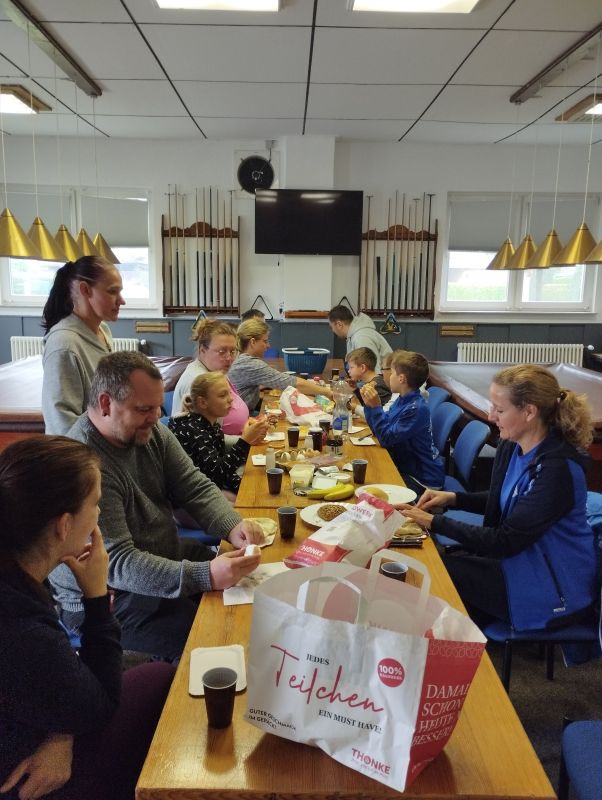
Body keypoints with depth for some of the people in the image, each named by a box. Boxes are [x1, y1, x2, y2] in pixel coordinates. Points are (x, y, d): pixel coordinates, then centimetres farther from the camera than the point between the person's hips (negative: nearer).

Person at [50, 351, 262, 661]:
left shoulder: (151, 432, -4)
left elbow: (195, 488, -2)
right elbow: (117, 563, -31)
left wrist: (233, 526, -22)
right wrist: (205, 576, -40)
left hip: (164, 554, 8)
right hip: (107, 599, -7)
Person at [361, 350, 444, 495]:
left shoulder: (417, 408, -24)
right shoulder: (402, 401, 3)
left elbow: (386, 439, -23)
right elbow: (378, 430, 8)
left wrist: (376, 407, -24)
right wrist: (369, 404, -2)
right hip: (406, 467, 8)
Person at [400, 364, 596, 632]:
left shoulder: (558, 469, -27)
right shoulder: (511, 446, -3)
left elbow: (506, 541, -24)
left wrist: (436, 522, -20)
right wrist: (452, 498, -1)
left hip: (553, 587, -7)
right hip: (521, 555, 7)